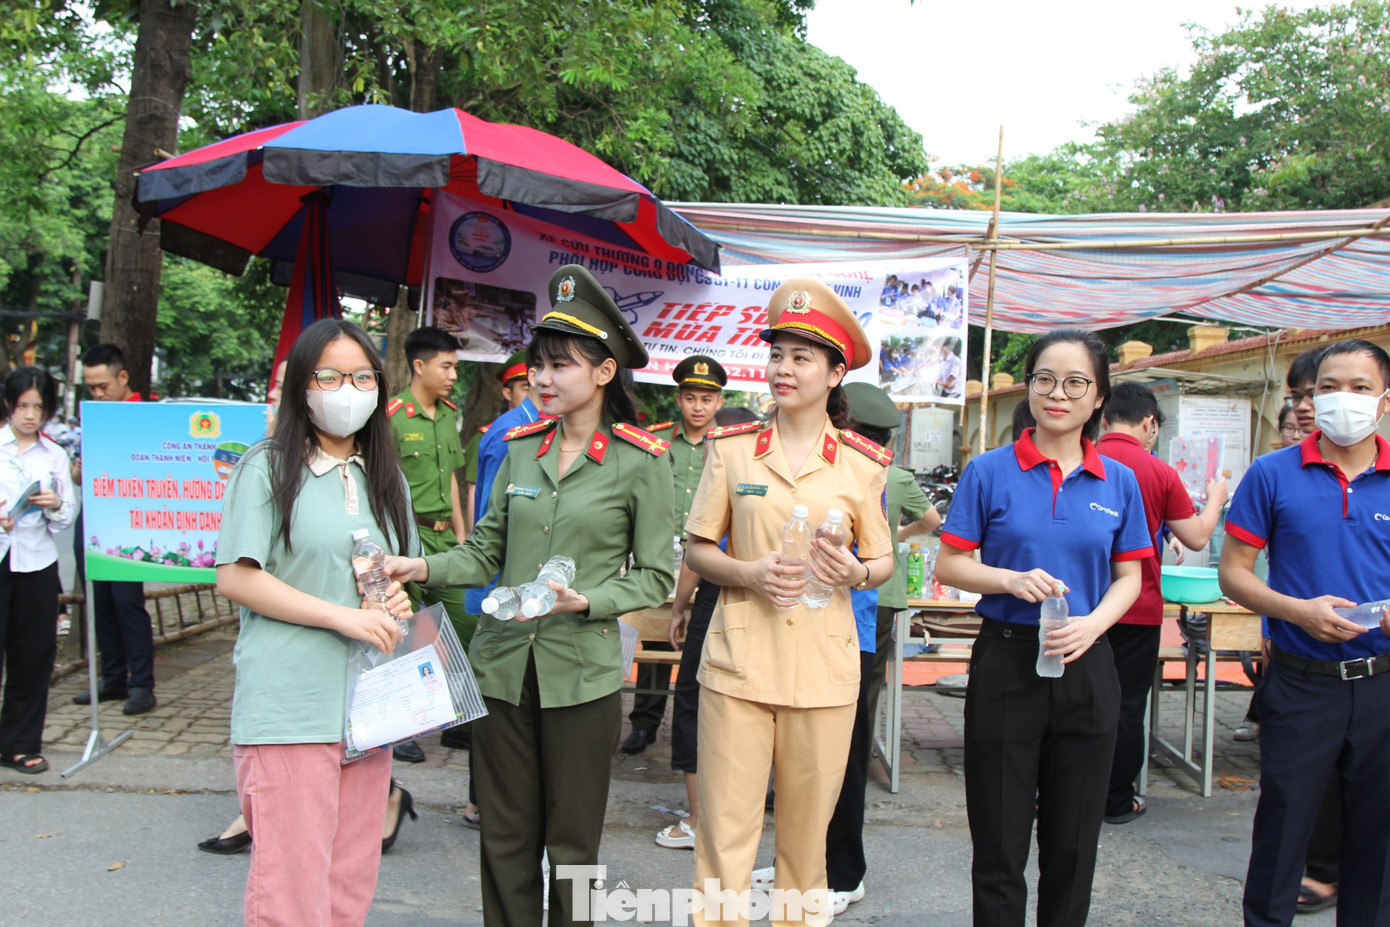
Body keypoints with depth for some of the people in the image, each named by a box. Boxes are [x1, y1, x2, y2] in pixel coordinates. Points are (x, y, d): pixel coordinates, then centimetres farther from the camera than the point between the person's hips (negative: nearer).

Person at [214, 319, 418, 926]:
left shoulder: (387, 478, 17)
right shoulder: (267, 468, -2)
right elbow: (234, 578, -9)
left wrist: (398, 598, 3)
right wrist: (343, 616, -15)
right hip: (290, 707, -6)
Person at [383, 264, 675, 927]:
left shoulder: (641, 462, -7)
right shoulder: (521, 447, 6)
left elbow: (654, 576, -4)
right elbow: (487, 552, 8)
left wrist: (585, 601, -19)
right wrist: (421, 568, -8)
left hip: (581, 673, -4)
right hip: (503, 664, 4)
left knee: (571, 844, 10)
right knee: (505, 837, 14)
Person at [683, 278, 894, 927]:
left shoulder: (862, 464, 4)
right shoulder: (732, 449, 3)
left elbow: (882, 563, 11)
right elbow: (697, 550, 7)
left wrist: (857, 572, -11)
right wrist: (748, 573, -12)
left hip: (823, 666, 1)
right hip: (738, 659, 0)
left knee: (807, 824, 11)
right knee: (725, 828, 1)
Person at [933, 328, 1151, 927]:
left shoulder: (1118, 481, 5)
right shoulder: (989, 471, -2)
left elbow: (1128, 578, 8)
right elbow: (948, 565, -1)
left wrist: (1092, 624, -11)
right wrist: (1012, 580, -18)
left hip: (1086, 669, 2)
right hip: (1006, 661, -2)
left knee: (1072, 842, 13)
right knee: (999, 842, 7)